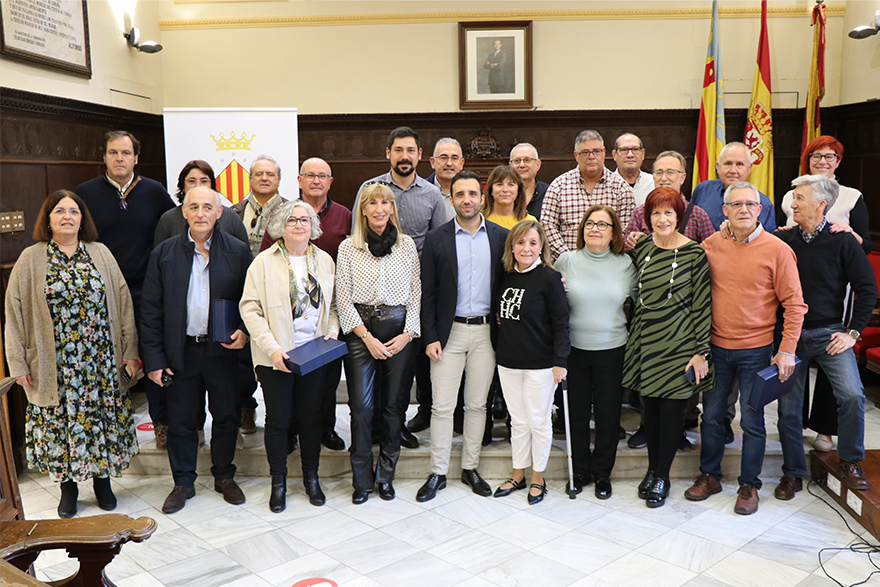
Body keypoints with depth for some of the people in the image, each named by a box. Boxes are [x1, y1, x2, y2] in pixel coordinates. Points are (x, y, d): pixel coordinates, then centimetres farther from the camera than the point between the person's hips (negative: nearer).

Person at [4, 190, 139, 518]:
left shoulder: (100, 254, 5)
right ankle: (69, 487, 24)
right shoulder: (31, 259, 1)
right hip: (56, 366, -1)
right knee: (62, 420, 7)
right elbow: (15, 312, 1)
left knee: (103, 417, 8)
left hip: (103, 362, 1)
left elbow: (122, 302, 4)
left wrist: (130, 350, 0)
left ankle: (102, 481, 26)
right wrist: (18, 362, -2)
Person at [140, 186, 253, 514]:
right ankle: (183, 483, 28)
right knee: (181, 421, 10)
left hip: (223, 350, 0)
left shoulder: (237, 251, -1)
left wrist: (245, 333, -14)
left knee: (227, 417, 11)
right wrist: (154, 360, -3)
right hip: (182, 352, 0)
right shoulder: (163, 254, 1)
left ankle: (224, 476, 31)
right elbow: (151, 312, 1)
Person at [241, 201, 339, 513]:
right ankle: (278, 482, 23)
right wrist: (272, 347, -16)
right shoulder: (264, 262, -4)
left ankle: (311, 477, 28)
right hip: (275, 357, -3)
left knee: (311, 416, 11)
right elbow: (250, 308, -8)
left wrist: (332, 331, -2)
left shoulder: (324, 260, 8)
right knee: (277, 419, 6)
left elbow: (333, 303, 16)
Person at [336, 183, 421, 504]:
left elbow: (416, 294, 6)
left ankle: (386, 476, 19)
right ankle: (362, 480, 12)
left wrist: (407, 334, -6)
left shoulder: (407, 245, 7)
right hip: (360, 331, -1)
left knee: (394, 405, 4)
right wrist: (367, 337, -7)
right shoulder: (348, 247, 3)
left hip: (400, 332, 1)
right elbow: (343, 299, 1)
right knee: (362, 407, -3)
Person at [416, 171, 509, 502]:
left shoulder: (501, 237, 4)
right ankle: (438, 473, 15)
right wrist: (430, 337, -7)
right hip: (449, 331, -1)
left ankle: (470, 467, 25)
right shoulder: (436, 240, 0)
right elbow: (427, 293, 0)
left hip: (486, 331, 2)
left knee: (477, 404, 11)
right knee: (442, 406, 1)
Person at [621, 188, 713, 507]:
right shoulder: (641, 248, 5)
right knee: (649, 406, 11)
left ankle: (662, 477, 19)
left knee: (671, 408, 4)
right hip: (644, 339, 4)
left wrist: (701, 351, -9)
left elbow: (702, 304, -7)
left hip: (677, 342, -4)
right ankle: (652, 469, 29)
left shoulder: (694, 253, -8)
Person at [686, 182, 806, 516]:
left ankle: (749, 485, 23)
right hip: (716, 347, 3)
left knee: (752, 421, 6)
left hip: (756, 350, -3)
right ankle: (709, 476, 29)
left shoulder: (777, 250, -8)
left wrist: (787, 350, -10)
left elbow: (794, 304, -5)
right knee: (711, 415, 12)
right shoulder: (710, 245, 0)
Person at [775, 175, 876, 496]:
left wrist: (853, 332, -5)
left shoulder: (842, 242, -3)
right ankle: (793, 473, 20)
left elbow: (867, 289, -1)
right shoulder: (782, 240, 2)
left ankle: (850, 463, 7)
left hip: (828, 333, -2)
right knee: (788, 406, 4)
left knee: (852, 395, -17)